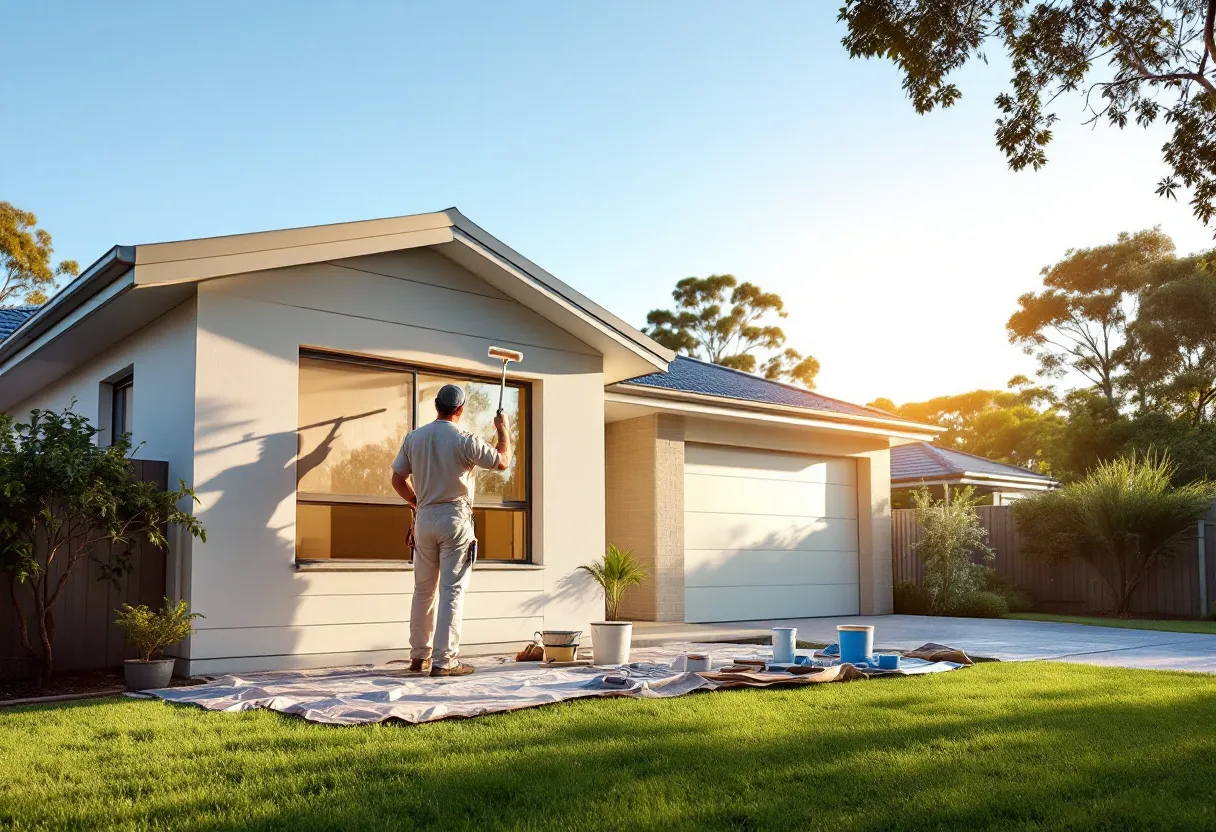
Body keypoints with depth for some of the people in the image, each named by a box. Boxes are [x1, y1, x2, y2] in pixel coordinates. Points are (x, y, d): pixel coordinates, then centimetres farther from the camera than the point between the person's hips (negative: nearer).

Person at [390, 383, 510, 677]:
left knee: (424, 589, 14)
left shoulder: (413, 438, 3)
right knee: (452, 590, -2)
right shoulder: (464, 441, -11)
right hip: (455, 519, -5)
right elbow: (502, 461, -2)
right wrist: (503, 429, 13)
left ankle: (419, 656, 19)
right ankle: (443, 660, -3)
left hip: (424, 518, 5)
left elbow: (398, 479, 10)